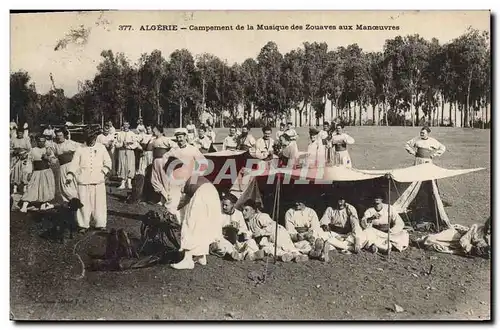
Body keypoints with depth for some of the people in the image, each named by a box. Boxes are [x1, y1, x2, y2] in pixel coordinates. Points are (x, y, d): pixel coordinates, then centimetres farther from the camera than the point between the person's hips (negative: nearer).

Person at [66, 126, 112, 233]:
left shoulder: (101, 148, 8)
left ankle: (100, 224, 14)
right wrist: (69, 176, -11)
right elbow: (74, 164, 0)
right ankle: (83, 225, 14)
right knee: (84, 203, 2)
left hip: (98, 181, 1)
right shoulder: (80, 149, 4)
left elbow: (107, 162, 12)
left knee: (99, 203, 3)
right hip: (83, 181, -1)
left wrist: (104, 171, -4)